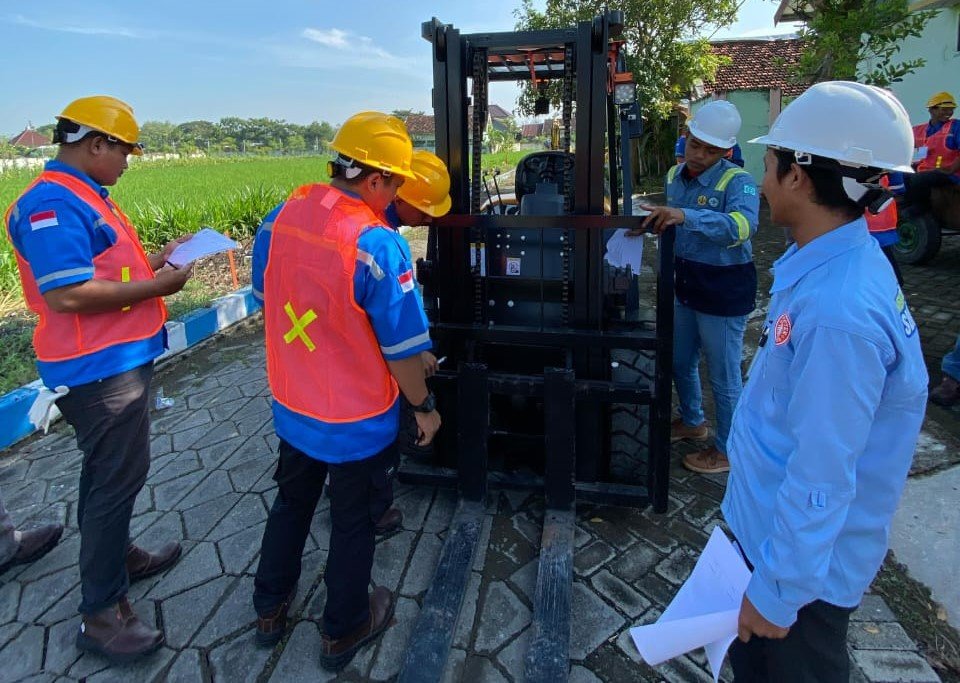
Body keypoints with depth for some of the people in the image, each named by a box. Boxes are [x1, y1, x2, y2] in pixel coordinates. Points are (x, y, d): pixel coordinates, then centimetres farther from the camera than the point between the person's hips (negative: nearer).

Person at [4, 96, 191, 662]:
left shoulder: (87, 197, 13)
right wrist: (157, 286, -21)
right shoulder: (53, 204, -19)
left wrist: (156, 259, 8)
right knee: (117, 477, -2)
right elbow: (68, 294, -28)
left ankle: (116, 555, 43)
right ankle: (101, 612, 13)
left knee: (111, 471, 23)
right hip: (100, 368, -10)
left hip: (119, 360, 10)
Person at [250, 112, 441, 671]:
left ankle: (270, 609, 46)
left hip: (291, 408, 6)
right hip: (358, 421, -5)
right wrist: (425, 406, -5)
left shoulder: (280, 217, -6)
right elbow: (402, 347, -21)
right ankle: (343, 631, 38)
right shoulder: (379, 245, -27)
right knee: (353, 523, 16)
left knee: (292, 503, 27)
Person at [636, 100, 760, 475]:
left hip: (724, 290, -8)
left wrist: (685, 216, -49)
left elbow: (743, 225, -41)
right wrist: (656, 221, 6)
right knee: (679, 362, 22)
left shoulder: (737, 181, -19)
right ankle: (692, 421, 47)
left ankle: (727, 449, 25)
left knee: (724, 376, 5)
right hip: (686, 283, 8)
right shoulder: (675, 175, 4)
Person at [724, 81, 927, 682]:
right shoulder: (826, 265, -4)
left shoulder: (839, 311, -34)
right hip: (767, 522, 8)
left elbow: (822, 480, -29)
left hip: (806, 559, -8)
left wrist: (777, 592, -17)